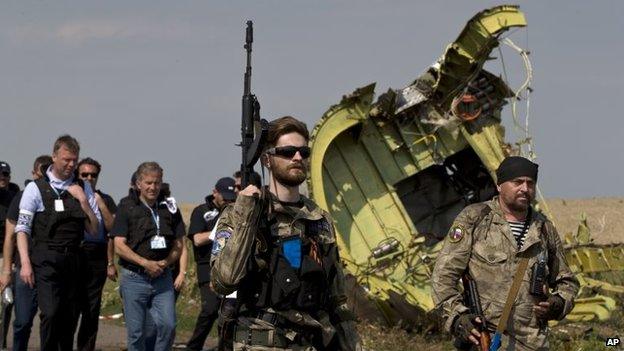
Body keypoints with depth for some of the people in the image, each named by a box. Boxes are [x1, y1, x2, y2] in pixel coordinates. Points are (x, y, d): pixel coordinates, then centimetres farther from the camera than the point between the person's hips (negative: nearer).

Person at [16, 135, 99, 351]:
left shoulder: (82, 189, 12)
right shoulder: (36, 188, 1)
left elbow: (94, 230, 9)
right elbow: (22, 229, -1)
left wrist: (83, 200, -3)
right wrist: (25, 263, -11)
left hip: (72, 259, 4)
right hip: (46, 260, -4)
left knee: (68, 317, 5)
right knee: (50, 314, -16)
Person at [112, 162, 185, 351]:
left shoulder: (170, 209, 10)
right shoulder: (127, 210, 0)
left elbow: (178, 246, 11)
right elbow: (119, 246, -6)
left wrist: (165, 263, -9)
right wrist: (146, 263, -17)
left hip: (163, 278, 2)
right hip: (135, 278, -2)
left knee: (168, 325, -10)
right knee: (136, 332, 0)